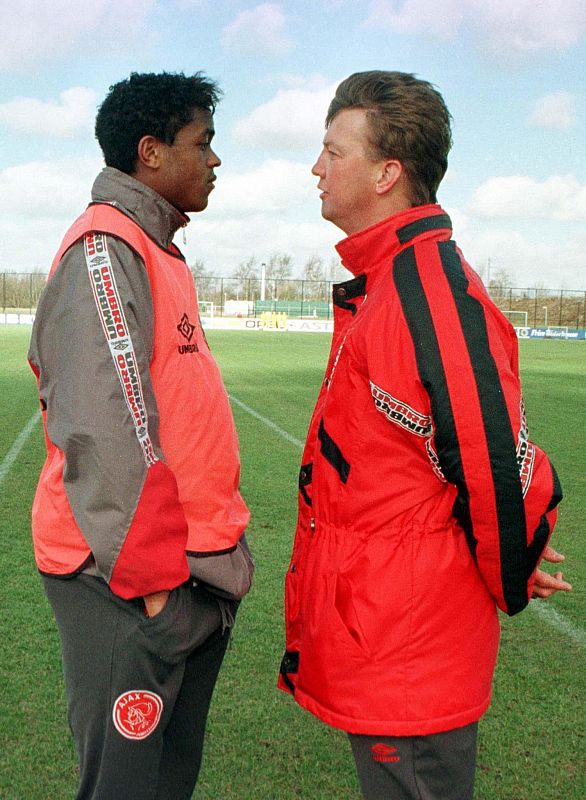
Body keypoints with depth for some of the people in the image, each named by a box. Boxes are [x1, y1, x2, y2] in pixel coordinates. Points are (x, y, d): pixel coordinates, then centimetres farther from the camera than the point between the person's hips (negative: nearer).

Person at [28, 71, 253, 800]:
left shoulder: (155, 252, 16)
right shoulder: (104, 249, -14)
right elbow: (106, 437, -21)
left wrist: (212, 558, 17)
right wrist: (150, 582, -18)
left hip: (194, 573, 9)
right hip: (129, 584, -9)